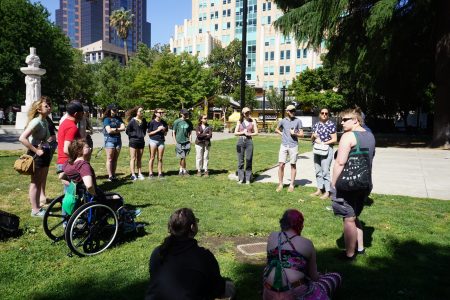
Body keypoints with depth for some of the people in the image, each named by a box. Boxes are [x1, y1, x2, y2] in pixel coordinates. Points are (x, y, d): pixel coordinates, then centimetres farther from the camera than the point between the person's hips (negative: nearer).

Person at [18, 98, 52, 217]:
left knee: (41, 182, 16)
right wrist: (36, 150, -23)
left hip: (45, 153, 9)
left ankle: (38, 207, 28)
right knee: (35, 183, 1)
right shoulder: (36, 121, -18)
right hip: (37, 155, -9)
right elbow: (22, 138, -27)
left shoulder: (45, 121, 7)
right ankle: (35, 210, 11)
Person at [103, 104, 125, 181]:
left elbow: (123, 128, 2)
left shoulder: (118, 118, 14)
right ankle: (110, 176, -3)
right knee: (109, 159, -3)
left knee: (115, 159, 5)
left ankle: (114, 175, 8)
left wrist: (114, 129, -8)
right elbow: (109, 130, -11)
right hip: (110, 139, -5)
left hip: (118, 140, 5)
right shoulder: (106, 119, 0)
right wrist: (118, 129, 0)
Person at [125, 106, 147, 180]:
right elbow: (127, 131, -7)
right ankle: (133, 174, 3)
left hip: (141, 141, 5)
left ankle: (139, 174, 16)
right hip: (133, 141, -5)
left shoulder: (144, 120, 4)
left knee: (139, 159, 11)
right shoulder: (132, 121, -10)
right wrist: (134, 135, -7)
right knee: (133, 158, 0)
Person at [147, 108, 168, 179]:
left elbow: (165, 133, 15)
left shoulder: (164, 122, 8)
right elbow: (149, 133, -6)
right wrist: (157, 130, -13)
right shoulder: (152, 122, -4)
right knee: (152, 158, 1)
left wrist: (164, 130, -6)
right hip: (153, 141, -3)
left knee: (160, 158, 5)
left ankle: (160, 173, 11)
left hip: (161, 141, 3)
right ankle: (150, 173, 7)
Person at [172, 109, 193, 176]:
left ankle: (181, 171, 21)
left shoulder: (188, 122, 8)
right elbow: (173, 132, -1)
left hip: (186, 142, 4)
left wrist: (190, 139, 5)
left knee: (182, 157, 11)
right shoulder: (177, 122, -4)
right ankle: (184, 171, 12)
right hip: (179, 142, -4)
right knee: (183, 157, -2)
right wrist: (175, 142, -6)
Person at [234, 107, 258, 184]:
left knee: (249, 160, -1)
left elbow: (256, 132, 5)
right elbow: (235, 133, 6)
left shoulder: (252, 121, 7)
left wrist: (248, 134, -10)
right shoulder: (239, 121, 9)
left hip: (249, 141, -1)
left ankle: (248, 179, 5)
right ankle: (241, 178, 8)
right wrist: (243, 132, -8)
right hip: (241, 141, 1)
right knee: (240, 160, 1)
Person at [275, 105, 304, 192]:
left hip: (293, 146, -1)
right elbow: (276, 130, 23)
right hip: (284, 145, 1)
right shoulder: (283, 121, 6)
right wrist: (282, 134, 7)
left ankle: (291, 185, 13)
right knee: (281, 165, -2)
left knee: (293, 165, 5)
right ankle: (280, 184, 9)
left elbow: (301, 134, 3)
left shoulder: (298, 121, 2)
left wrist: (294, 133, -14)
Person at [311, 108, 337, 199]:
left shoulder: (331, 124, -6)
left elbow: (334, 139, -9)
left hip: (327, 149, -6)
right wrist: (313, 136, -4)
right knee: (318, 171, 10)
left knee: (325, 171, -7)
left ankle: (327, 192, 0)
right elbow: (312, 139, 18)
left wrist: (323, 143, -16)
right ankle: (319, 190, 20)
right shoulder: (316, 125, 12)